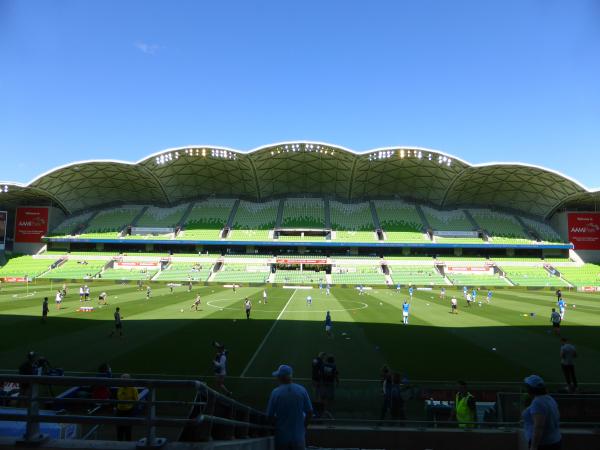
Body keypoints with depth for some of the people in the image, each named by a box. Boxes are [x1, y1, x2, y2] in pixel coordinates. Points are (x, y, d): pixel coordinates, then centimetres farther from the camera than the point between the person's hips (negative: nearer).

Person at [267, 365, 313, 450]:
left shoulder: (276, 392, -13)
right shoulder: (302, 390, -7)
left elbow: (270, 416, -7)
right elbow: (309, 412, -3)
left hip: (282, 436, -1)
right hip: (298, 436, 1)